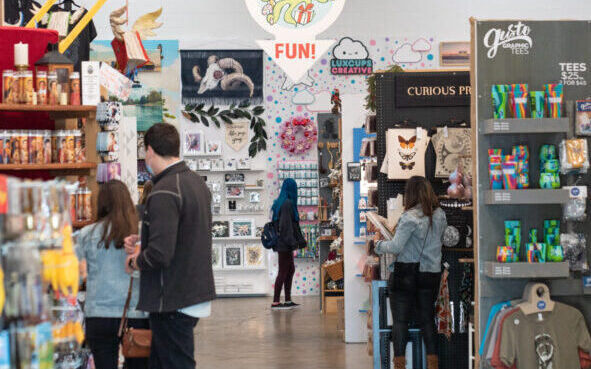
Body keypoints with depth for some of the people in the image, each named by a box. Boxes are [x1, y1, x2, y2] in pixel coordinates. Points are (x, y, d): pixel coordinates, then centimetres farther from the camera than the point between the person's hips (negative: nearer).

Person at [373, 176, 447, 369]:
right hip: (431, 273, 6)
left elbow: (396, 247, -20)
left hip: (406, 272, -6)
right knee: (427, 320, 11)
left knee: (400, 321, 1)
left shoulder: (410, 217, -16)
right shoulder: (440, 215, 5)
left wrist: (378, 243, -2)